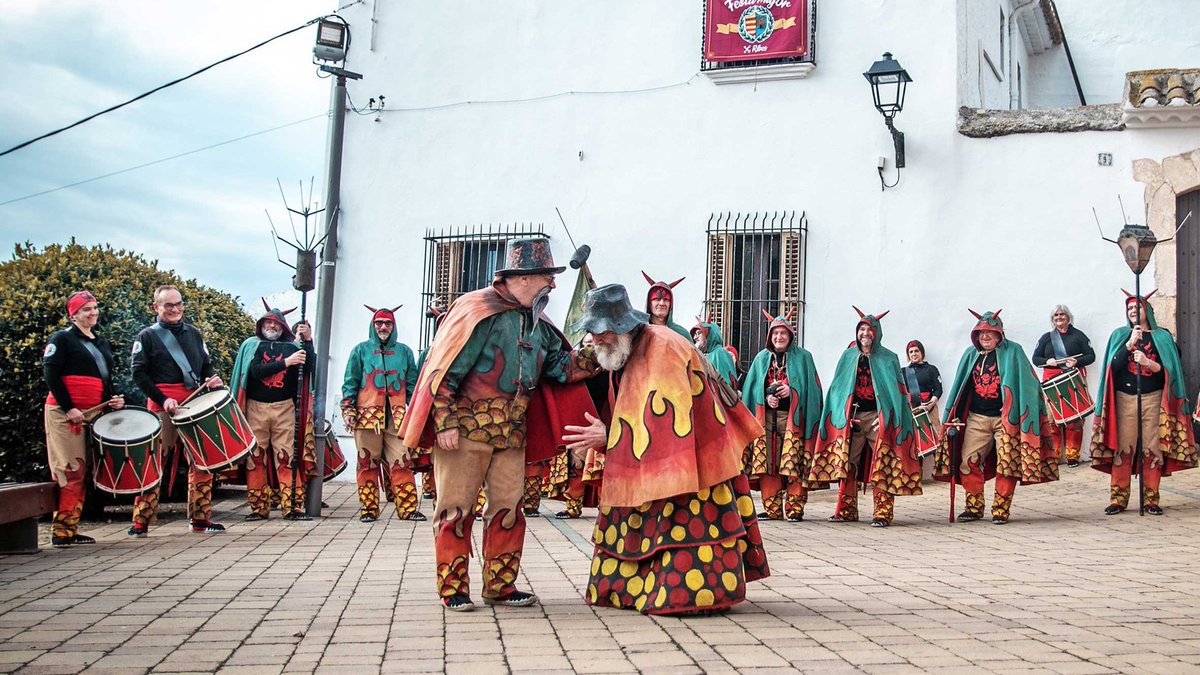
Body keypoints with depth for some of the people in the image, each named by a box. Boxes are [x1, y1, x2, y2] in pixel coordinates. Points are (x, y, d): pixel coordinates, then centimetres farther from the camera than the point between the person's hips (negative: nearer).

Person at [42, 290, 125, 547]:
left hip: (93, 414, 7)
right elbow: (51, 375, -10)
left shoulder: (102, 343, 19)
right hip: (64, 413, -7)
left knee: (83, 472, 5)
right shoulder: (61, 339, -1)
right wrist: (68, 408, -16)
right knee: (71, 471, -11)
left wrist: (114, 399, 6)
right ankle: (61, 531, -6)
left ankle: (72, 528, 10)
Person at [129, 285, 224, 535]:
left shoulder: (194, 334, 17)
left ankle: (200, 519, 13)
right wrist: (162, 400, -14)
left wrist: (211, 379, 0)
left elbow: (206, 365, 23)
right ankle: (140, 522, 2)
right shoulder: (147, 336, 3)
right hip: (161, 408, -4)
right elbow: (139, 374, -4)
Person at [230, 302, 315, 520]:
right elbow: (256, 371, -8)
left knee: (287, 457, -4)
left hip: (284, 408, 0)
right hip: (256, 408, 0)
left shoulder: (291, 346, 8)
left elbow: (312, 368, -4)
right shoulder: (252, 345, 8)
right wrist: (286, 362, -17)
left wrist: (308, 341, -15)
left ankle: (292, 506, -5)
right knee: (255, 458, 1)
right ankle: (259, 508, 7)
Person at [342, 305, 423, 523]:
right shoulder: (361, 350, 9)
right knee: (368, 463, 3)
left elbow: (412, 385, 15)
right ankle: (369, 509, 9)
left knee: (401, 462, -4)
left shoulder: (404, 351, 14)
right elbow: (350, 382, 8)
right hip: (367, 415, -1)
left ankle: (407, 508, -2)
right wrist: (347, 410, -1)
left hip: (396, 416, 1)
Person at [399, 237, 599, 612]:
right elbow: (444, 370, -15)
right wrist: (445, 423, -20)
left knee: (508, 508, 8)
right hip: (466, 428, -7)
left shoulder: (537, 323, 12)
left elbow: (560, 366, 13)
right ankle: (453, 588, 9)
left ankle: (500, 586, 18)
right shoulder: (477, 310, -13)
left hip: (511, 433, 7)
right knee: (457, 507, -1)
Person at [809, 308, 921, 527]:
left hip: (878, 416, -3)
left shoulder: (888, 359, 5)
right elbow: (837, 388, 13)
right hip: (851, 417, 3)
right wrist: (842, 414, 1)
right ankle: (846, 510, 12)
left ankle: (882, 513, -7)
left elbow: (896, 391, 1)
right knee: (846, 464, 3)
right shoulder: (848, 357, 13)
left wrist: (886, 417, -10)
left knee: (882, 466, -9)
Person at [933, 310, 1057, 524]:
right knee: (968, 462, -2)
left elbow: (1027, 384, -5)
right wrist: (954, 417, 10)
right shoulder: (971, 354, 11)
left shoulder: (1012, 352, -2)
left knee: (1006, 465, -2)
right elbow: (960, 385, 16)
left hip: (1005, 418, -4)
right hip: (976, 418, 4)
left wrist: (1019, 414, -14)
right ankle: (974, 507, 9)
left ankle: (1001, 510, 8)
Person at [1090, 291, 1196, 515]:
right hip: (1125, 399, 0)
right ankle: (1118, 499, 0)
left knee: (1153, 449, -2)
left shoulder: (1162, 337, 9)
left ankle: (1152, 500, 4)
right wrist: (1130, 343, -14)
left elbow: (1169, 370, 1)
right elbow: (1113, 366, -2)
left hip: (1153, 399, 0)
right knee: (1123, 449, -4)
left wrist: (1148, 363, -17)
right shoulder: (1119, 335, 11)